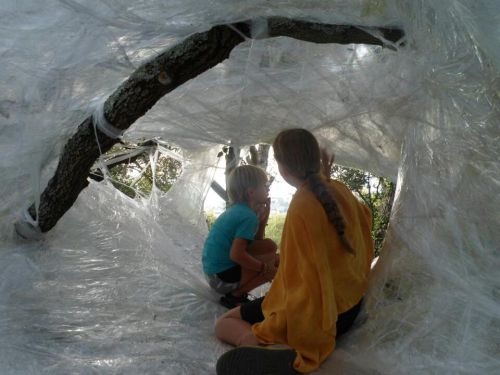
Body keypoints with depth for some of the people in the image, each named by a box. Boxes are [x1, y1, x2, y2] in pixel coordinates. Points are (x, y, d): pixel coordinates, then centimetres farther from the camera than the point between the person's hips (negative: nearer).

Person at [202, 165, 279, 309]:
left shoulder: (237, 209, 8)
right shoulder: (249, 217, -21)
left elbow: (256, 241, 16)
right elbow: (236, 254, -29)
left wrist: (264, 216, 6)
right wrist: (264, 267, -18)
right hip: (221, 277, -9)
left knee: (269, 246, 11)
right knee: (275, 264, -11)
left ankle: (238, 287, 12)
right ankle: (235, 296, -5)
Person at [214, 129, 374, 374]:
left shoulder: (301, 207, -26)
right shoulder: (339, 190, -4)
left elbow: (304, 277, -25)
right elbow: (364, 217, 19)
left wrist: (267, 331, -15)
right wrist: (326, 177, 21)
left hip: (317, 312, -8)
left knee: (224, 324, 4)